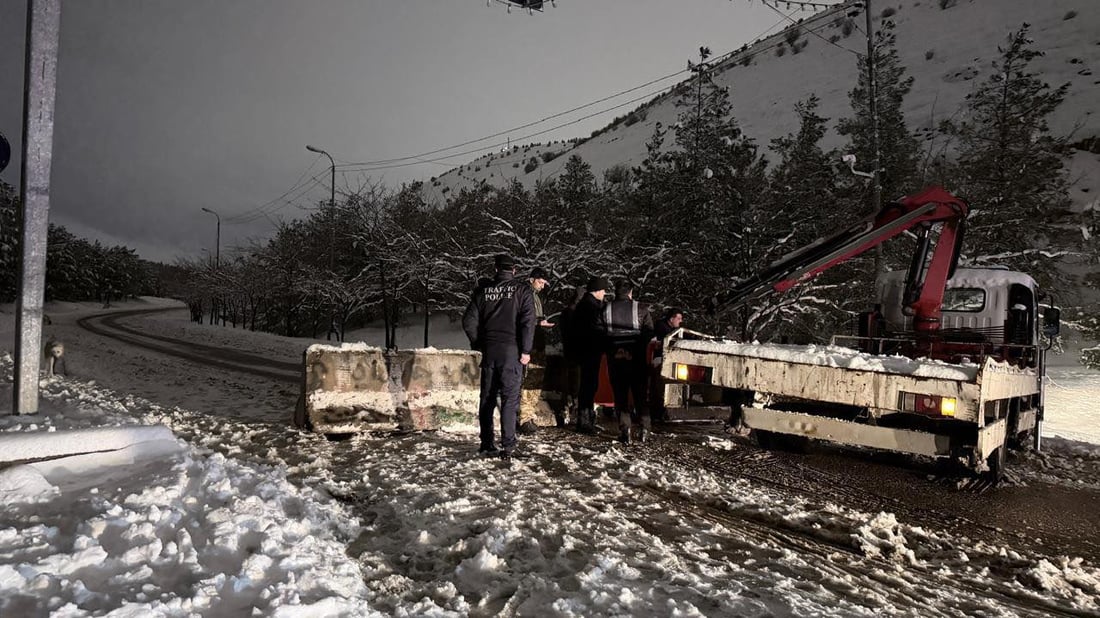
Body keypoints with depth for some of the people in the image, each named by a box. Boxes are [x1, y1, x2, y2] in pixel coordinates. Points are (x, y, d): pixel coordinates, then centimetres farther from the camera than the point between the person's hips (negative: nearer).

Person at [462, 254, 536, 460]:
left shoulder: (484, 291, 7)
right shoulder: (521, 290, -2)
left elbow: (468, 322, 4)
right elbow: (528, 321, -13)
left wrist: (478, 344, 14)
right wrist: (526, 350, -9)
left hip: (489, 351, 3)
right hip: (511, 351, -3)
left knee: (487, 398, 11)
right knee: (510, 398, 0)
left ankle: (486, 443, 16)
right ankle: (508, 445, -3)